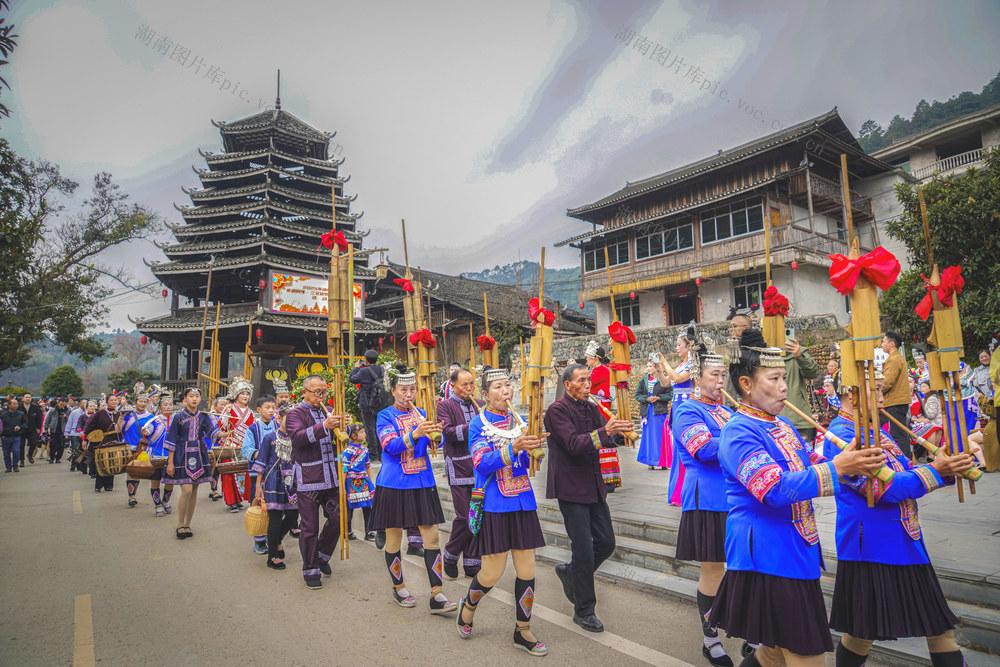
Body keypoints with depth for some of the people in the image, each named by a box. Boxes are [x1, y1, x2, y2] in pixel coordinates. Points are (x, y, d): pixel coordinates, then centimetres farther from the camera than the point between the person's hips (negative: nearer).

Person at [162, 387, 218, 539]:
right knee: (186, 490, -11)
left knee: (194, 491, 6)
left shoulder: (203, 416, 5)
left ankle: (187, 525, 19)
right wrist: (170, 462, -6)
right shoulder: (178, 417, -2)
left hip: (198, 456, 3)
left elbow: (212, 432, -8)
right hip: (182, 456, -3)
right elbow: (171, 441, -2)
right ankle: (180, 525, 6)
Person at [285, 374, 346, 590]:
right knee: (309, 527, 2)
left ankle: (322, 555, 30)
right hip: (307, 479, -5)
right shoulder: (296, 413, -3)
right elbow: (298, 436, -22)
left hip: (331, 477, 5)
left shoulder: (329, 412, 15)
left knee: (337, 518, 6)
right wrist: (324, 426, -38)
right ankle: (310, 571, 17)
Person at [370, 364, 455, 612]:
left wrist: (436, 434, -20)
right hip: (393, 484, -3)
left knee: (431, 536, -1)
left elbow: (434, 444, 2)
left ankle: (437, 596, 3)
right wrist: (415, 434, -34)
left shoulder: (421, 414, 9)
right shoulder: (385, 416, -3)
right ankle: (398, 587, 28)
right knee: (394, 538, 7)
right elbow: (390, 446, -18)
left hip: (423, 483, 3)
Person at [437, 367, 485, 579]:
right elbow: (448, 433, -13)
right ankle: (450, 556, 19)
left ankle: (472, 564, 20)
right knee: (464, 517, -6)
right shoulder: (445, 406, 1)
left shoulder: (481, 405, 15)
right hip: (459, 468, -5)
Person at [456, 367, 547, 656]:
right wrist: (513, 448, -31)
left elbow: (527, 464, 7)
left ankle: (522, 631, 23)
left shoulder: (518, 421, 8)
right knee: (493, 571, 2)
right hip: (494, 505, -4)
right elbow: (482, 463, -18)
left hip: (522, 502, 5)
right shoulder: (479, 424, -6)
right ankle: (468, 605, 34)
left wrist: (533, 448, -14)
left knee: (526, 569, 6)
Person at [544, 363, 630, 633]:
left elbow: (608, 439, 3)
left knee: (606, 542, 10)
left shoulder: (592, 408, 10)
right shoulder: (557, 410, -13)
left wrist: (618, 432, -19)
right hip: (570, 488, -7)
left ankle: (570, 571, 35)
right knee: (584, 549, -1)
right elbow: (574, 443, -24)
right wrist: (604, 431, -36)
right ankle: (583, 611, 16)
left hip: (594, 487, 7)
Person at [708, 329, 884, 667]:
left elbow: (813, 465, 21)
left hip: (797, 555, 9)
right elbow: (775, 489, -28)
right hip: (766, 559, -9)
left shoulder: (782, 425, 11)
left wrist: (854, 461, 3)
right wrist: (837, 468, -30)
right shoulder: (738, 433, -18)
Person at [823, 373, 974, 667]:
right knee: (862, 633, 6)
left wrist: (949, 466, -3)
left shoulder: (873, 430, 10)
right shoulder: (841, 436, -19)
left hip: (906, 543, 9)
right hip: (871, 551, -9)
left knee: (939, 626, 14)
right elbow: (881, 487, -24)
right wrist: (935, 471, -21)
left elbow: (904, 473, 14)